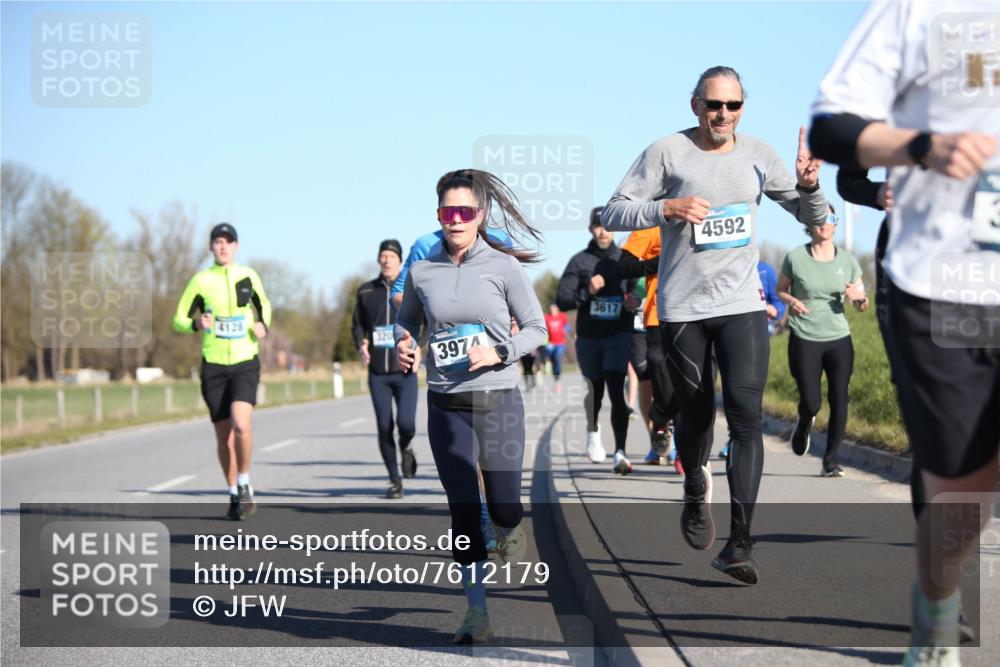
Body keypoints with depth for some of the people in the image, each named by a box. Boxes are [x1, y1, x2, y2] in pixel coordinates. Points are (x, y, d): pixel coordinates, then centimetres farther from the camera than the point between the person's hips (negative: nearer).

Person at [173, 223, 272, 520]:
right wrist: (196, 324, -19)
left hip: (245, 364, 0)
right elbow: (179, 320, 3)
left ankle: (245, 484, -1)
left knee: (241, 425, -21)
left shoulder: (248, 276, 5)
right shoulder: (201, 281, 0)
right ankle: (234, 494, 21)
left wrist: (263, 325, 0)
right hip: (213, 365, 0)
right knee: (223, 436, 3)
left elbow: (263, 305, 22)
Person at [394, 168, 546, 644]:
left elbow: (535, 328, 0)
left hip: (499, 400, -2)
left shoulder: (504, 267, -5)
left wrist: (500, 352, -16)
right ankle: (477, 613, 11)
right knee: (463, 510, 2)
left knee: (503, 506, 0)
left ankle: (510, 533, 39)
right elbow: (405, 320, 18)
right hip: (446, 406, 2)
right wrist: (401, 346, -3)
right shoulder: (422, 271, 1)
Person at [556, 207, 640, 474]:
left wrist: (634, 302, -8)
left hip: (619, 334, -1)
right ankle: (593, 433, 47)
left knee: (616, 391, -15)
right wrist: (586, 292, -20)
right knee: (595, 389, 16)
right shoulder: (579, 261, 1)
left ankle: (620, 453, -21)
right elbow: (561, 300, -4)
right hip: (588, 335, 1)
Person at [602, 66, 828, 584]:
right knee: (696, 415, 8)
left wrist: (809, 185, -7)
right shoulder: (666, 152, -2)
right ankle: (696, 494, 42)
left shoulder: (757, 155, 8)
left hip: (742, 306, 1)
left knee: (745, 413, -14)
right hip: (682, 308, -1)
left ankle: (739, 543, -17)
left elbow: (814, 218, 15)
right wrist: (666, 208, -18)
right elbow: (614, 214, -3)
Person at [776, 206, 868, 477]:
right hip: (804, 340, -2)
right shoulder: (795, 258, -2)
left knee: (839, 399, -6)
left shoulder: (847, 261, 5)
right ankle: (804, 424, 33)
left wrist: (859, 298, -13)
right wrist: (791, 300, -11)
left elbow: (862, 305, 10)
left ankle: (830, 459, 9)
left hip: (839, 338, 2)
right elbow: (780, 290, 11)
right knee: (811, 402, -6)